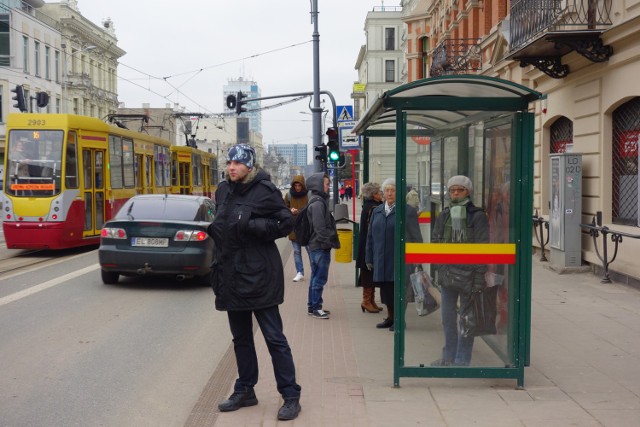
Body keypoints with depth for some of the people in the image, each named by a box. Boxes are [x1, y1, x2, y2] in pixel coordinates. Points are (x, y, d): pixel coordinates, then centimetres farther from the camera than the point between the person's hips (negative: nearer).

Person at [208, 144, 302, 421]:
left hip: (259, 275, -7)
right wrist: (212, 228, 6)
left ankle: (290, 396, 6)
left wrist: (253, 225, -21)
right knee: (241, 338, 17)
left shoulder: (264, 190, -10)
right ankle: (245, 390, 30)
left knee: (274, 338, -3)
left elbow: (286, 223, -10)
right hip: (232, 275, 7)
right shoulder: (223, 190, 10)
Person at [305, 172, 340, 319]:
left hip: (316, 246, 11)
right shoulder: (317, 203, -17)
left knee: (316, 277, 16)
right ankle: (315, 307, 3)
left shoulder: (319, 201, 15)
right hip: (320, 246, -11)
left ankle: (312, 306, 23)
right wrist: (329, 242, -18)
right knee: (320, 278, -4)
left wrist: (331, 241, 16)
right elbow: (320, 228, -21)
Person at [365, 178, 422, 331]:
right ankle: (390, 317, 26)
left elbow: (416, 237, -4)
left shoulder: (408, 212, -5)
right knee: (385, 289, 12)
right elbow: (370, 236, 14)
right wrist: (369, 258, 11)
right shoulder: (376, 211, 10)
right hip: (381, 261, 5)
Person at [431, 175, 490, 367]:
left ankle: (462, 360, 16)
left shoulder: (477, 216, -6)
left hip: (467, 274, -5)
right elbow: (435, 241, 12)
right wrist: (440, 266, -2)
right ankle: (449, 357, 26)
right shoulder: (444, 215, 9)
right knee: (447, 317, 13)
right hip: (447, 273, 5)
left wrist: (479, 276, -14)